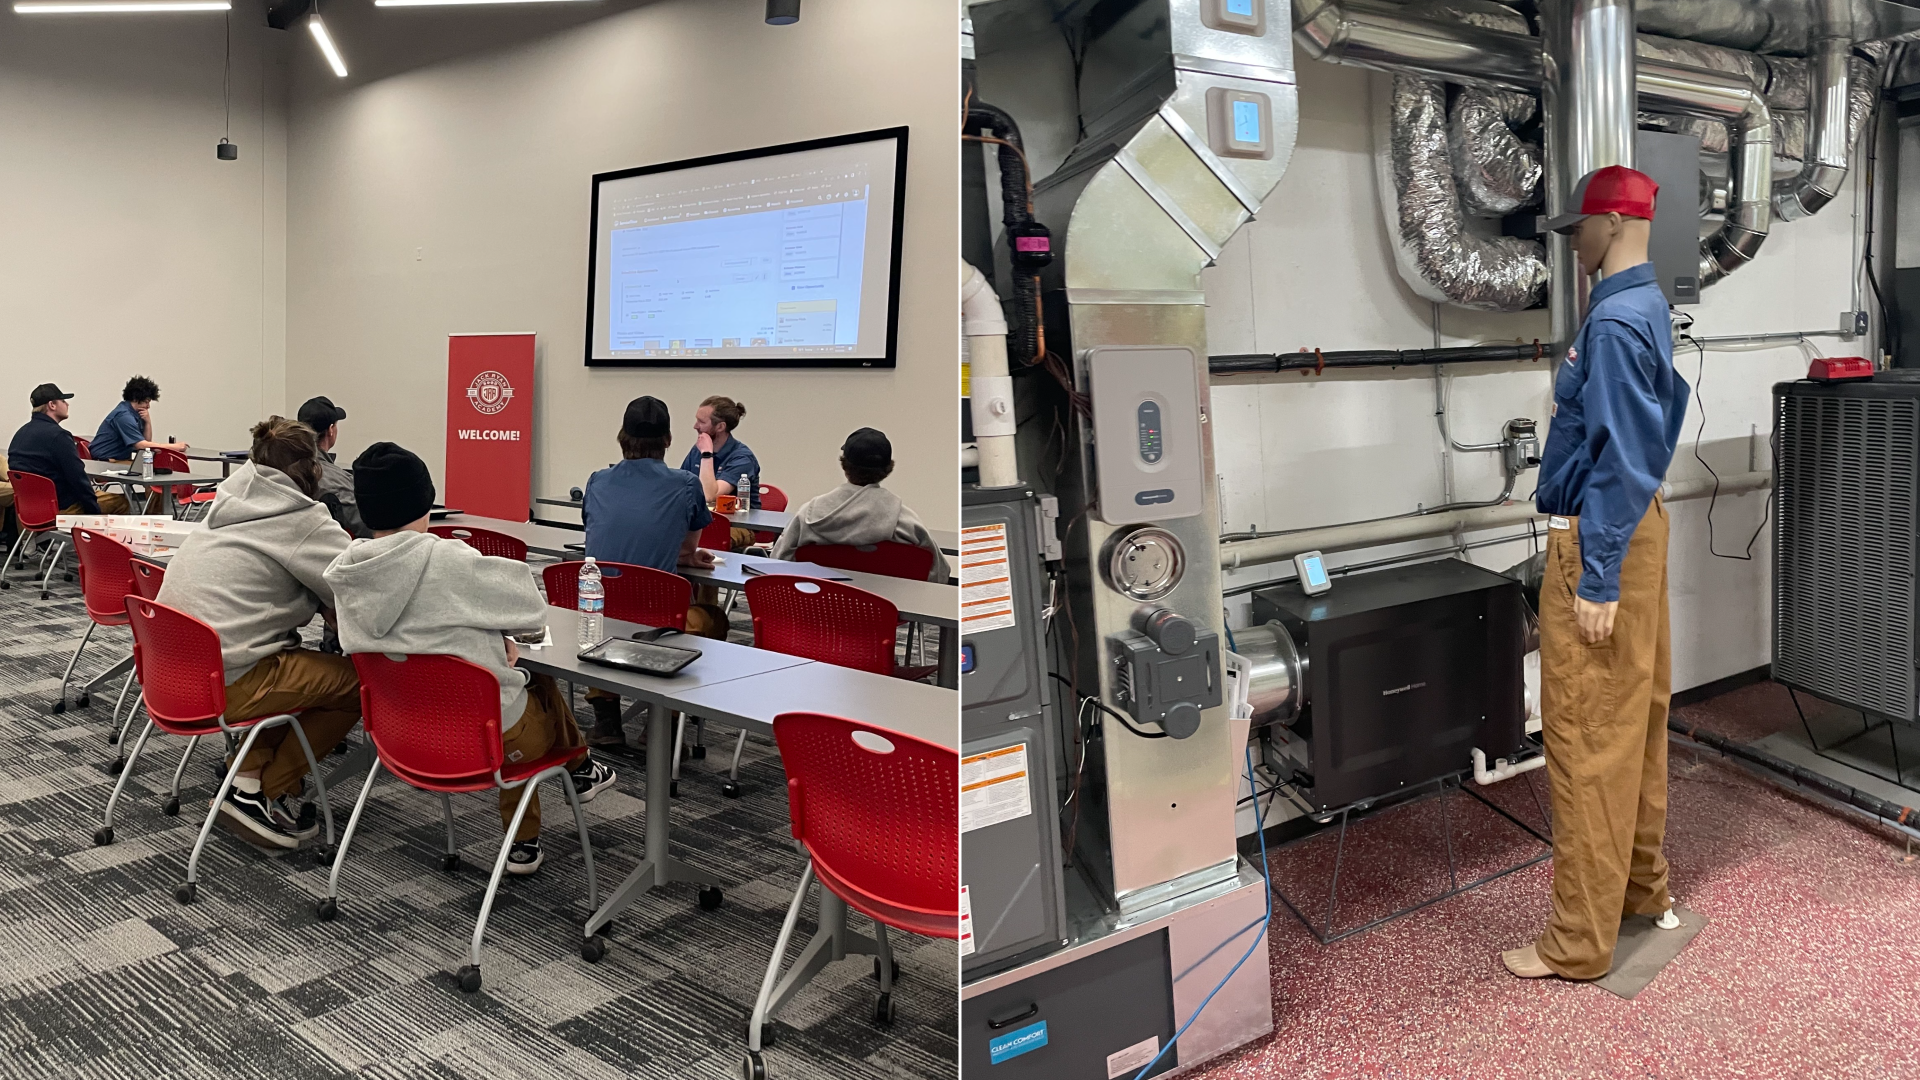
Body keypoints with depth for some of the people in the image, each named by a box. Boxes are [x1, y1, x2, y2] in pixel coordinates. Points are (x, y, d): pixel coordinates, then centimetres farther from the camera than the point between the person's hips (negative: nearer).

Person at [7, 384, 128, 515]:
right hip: (60, 508, -10)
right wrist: (95, 510, -10)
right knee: (121, 501, 3)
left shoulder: (21, 433, 9)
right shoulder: (57, 435, -20)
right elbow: (78, 478, -21)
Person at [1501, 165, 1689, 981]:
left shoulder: (1614, 322, -19)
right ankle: (1644, 887, 32)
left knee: (1590, 740, -4)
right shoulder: (1651, 309, 12)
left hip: (1600, 540, -10)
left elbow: (1617, 457, -22)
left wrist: (1597, 580, -21)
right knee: (1637, 721, 18)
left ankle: (1580, 942, 5)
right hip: (1640, 525, 10)